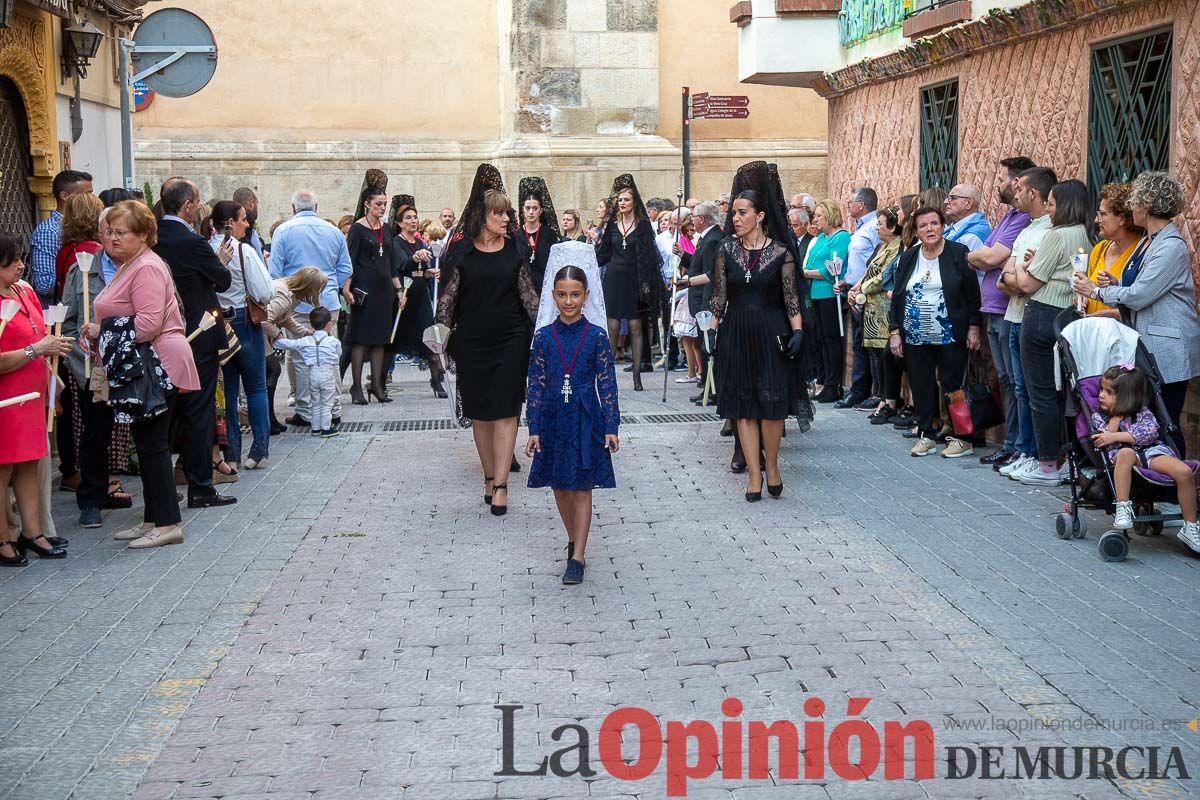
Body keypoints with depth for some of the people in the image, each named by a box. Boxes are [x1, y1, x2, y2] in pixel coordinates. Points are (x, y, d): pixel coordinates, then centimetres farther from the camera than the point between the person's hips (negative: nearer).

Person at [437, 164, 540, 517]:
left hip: (511, 339, 0)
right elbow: (448, 295, 2)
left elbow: (527, 293, 6)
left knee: (506, 410, -4)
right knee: (480, 412, 7)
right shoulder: (461, 250, 0)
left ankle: (500, 484, -4)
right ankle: (489, 477, 20)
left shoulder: (514, 250, 3)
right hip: (472, 340, 0)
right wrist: (443, 334, -4)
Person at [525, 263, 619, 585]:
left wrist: (611, 426, -7)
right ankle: (573, 539, 33)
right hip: (553, 418, 2)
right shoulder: (544, 337, 0)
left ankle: (577, 558, 2)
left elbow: (607, 383, -2)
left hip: (585, 419, -2)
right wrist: (534, 429, -2)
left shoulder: (597, 336, -4)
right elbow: (536, 385, 2)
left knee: (582, 489, 0)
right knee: (560, 486, 12)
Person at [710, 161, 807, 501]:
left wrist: (798, 331, -11)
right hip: (736, 334, 2)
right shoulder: (726, 250, 3)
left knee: (773, 403, -1)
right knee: (743, 405, 3)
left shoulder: (780, 252, -3)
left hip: (771, 333, -2)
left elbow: (791, 297, -2)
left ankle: (771, 465, 19)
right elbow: (719, 295, 7)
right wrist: (714, 330, 2)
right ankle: (754, 473, 10)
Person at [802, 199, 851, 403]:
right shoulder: (820, 238, 17)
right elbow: (809, 263, 18)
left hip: (831, 294, -9)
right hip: (817, 294, 9)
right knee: (822, 340, 12)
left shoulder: (841, 237, -10)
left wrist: (807, 273, -10)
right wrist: (805, 273, -3)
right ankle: (824, 383, 18)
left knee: (832, 340, -3)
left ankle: (833, 386, 2)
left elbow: (832, 269, -18)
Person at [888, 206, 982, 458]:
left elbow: (972, 293, -3)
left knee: (952, 385, -1)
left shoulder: (959, 253, -3)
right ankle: (926, 435, 16)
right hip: (915, 338, 4)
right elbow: (897, 297, 11)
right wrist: (895, 331, 6)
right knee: (921, 387, 6)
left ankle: (961, 437, 7)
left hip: (950, 336, -4)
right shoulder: (908, 258, 9)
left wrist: (973, 327, -6)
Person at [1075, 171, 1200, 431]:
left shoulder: (1171, 247, -15)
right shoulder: (1150, 242, 16)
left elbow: (1139, 296, -18)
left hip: (1168, 354, -9)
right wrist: (1115, 285, 2)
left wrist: (1096, 291, -5)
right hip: (1149, 348, 9)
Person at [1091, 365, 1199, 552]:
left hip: (1153, 452, 1)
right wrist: (1115, 419, -5)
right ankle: (1122, 508, -41)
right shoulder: (1098, 417, 16)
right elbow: (1106, 447, 2)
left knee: (1185, 472, -25)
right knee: (1125, 453, -40)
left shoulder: (1143, 412, 16)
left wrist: (1114, 436, -10)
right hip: (1128, 454, -1)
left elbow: (1149, 433, -5)